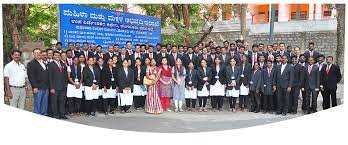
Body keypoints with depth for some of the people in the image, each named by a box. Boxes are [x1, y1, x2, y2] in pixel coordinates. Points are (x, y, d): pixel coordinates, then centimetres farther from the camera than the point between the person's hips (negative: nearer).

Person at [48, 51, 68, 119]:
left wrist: (65, 84, 8)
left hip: (63, 87, 5)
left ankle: (62, 114, 16)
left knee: (62, 101, 9)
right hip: (55, 87, -5)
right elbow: (50, 77, -7)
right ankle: (55, 114, 11)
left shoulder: (63, 65, 14)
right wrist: (51, 87, -12)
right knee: (54, 101, 2)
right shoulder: (51, 65, -3)